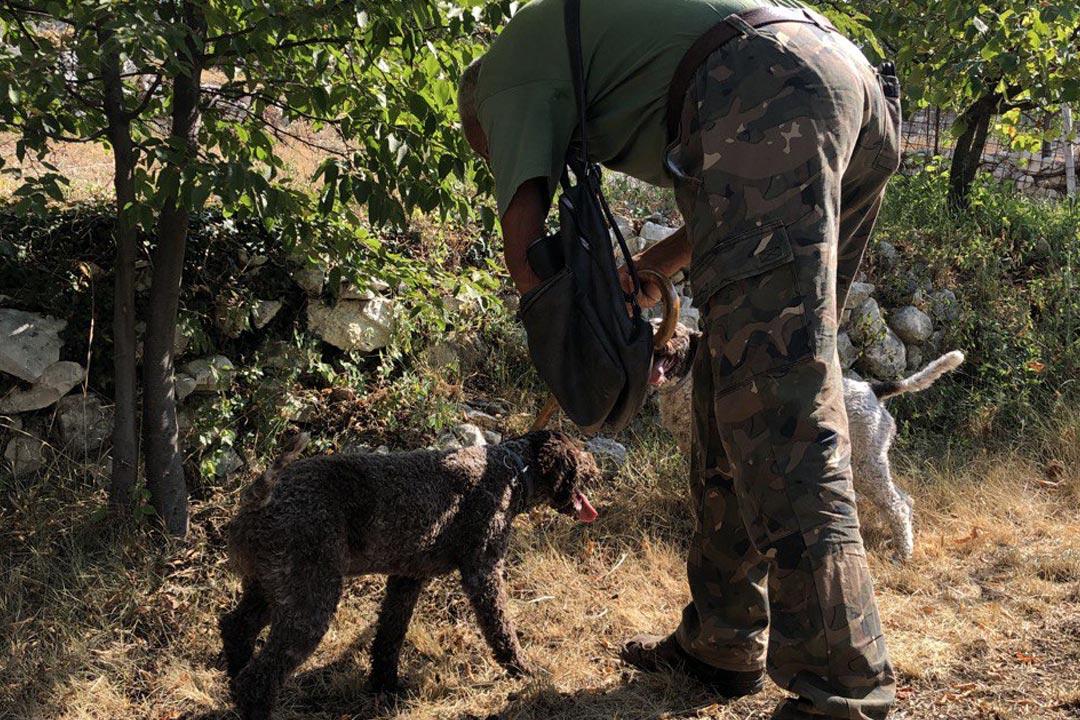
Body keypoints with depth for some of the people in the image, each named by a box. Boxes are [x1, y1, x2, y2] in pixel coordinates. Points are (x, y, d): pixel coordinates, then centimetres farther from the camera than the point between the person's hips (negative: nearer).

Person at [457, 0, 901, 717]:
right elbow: (736, 209, 38)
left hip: (767, 97, -9)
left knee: (774, 391, -13)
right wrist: (646, 270, 38)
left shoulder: (509, 65, 16)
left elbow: (523, 241, 2)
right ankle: (723, 642, 18)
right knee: (740, 376, 11)